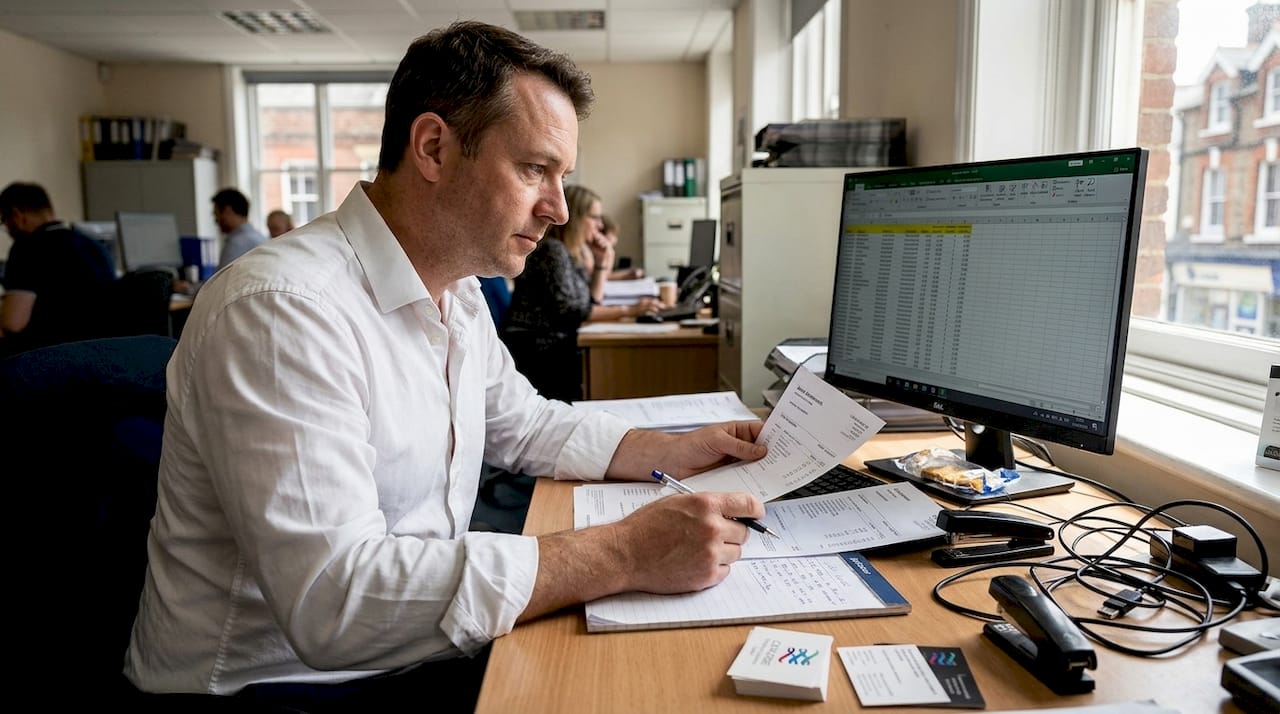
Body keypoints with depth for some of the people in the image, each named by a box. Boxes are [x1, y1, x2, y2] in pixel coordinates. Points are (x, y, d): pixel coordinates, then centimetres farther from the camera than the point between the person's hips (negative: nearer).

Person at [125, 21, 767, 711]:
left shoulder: (458, 295, 5)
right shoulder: (281, 310, -25)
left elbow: (525, 425, 19)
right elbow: (333, 600, -32)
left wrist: (677, 451, 5)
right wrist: (625, 553, -32)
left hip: (418, 650, 8)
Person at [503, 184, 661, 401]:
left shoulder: (575, 253, 16)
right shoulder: (551, 250, -12)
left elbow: (591, 302, 13)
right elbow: (569, 311, -20)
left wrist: (602, 262, 4)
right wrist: (626, 310, -18)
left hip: (557, 347, 9)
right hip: (538, 353, -9)